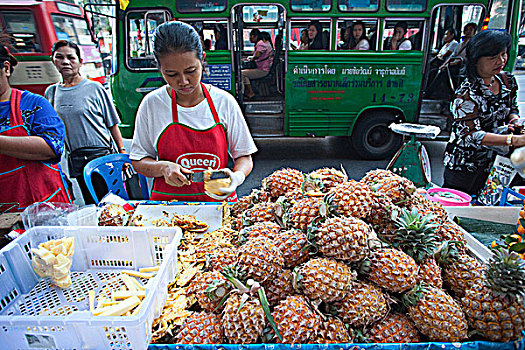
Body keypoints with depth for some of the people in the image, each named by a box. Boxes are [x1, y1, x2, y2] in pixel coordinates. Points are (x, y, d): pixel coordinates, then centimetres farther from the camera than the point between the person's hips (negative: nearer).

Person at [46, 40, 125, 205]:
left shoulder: (94, 88, -2)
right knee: (90, 204, 11)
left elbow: (112, 124, 0)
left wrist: (122, 152, -4)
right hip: (76, 160, 4)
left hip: (102, 154, -4)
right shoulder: (51, 92, 10)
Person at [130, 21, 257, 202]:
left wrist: (236, 177, -15)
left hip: (218, 200, -2)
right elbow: (138, 162, 9)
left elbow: (244, 156, 6)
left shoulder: (224, 102, -1)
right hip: (167, 199, 2)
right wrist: (163, 167, -11)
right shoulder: (152, 104, 1)